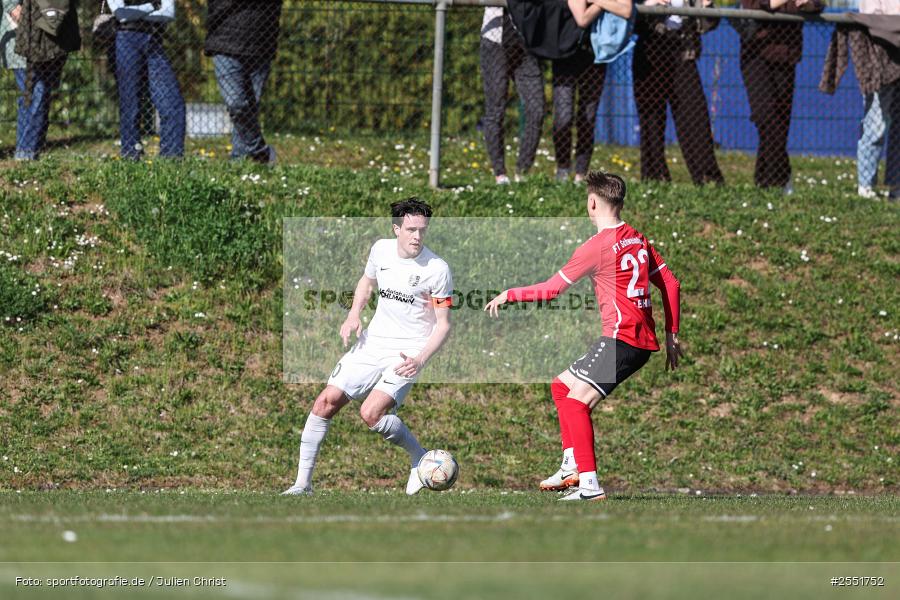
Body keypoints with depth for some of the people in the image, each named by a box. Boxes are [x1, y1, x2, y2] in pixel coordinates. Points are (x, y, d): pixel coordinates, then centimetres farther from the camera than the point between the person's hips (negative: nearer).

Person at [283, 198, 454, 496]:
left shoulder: (437, 269, -13)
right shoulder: (381, 249, 1)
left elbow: (443, 324, -9)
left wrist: (421, 360, -23)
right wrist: (353, 315, 6)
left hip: (407, 353, -5)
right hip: (372, 343, 5)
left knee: (371, 413, -24)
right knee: (326, 401, -4)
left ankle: (420, 460, 0)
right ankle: (303, 482, 5)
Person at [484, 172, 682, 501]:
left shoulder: (599, 245, -11)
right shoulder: (637, 239, 14)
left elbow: (551, 289, -7)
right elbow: (670, 284, 17)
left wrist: (508, 295, 6)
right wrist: (672, 335, 23)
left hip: (621, 336, -9)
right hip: (644, 341, 9)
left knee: (576, 400, -13)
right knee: (561, 385, 18)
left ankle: (590, 484, -23)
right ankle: (571, 466, 15)